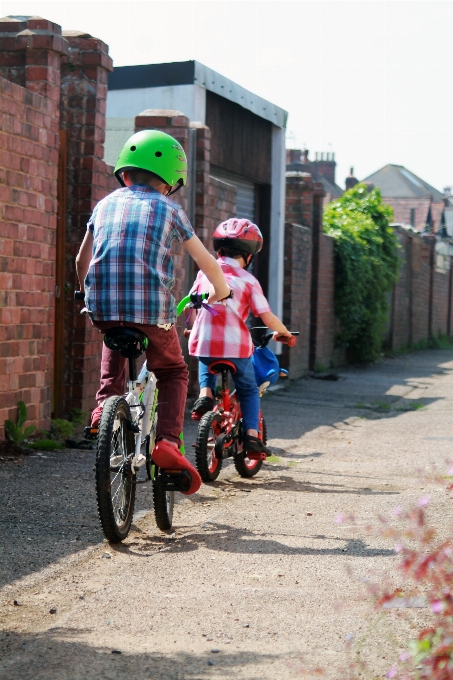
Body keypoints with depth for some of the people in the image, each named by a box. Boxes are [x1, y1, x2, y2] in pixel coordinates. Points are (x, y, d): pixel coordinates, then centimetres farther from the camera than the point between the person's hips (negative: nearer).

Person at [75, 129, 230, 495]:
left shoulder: (106, 204, 18)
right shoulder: (169, 209, 9)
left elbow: (82, 260, 25)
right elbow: (207, 262, 14)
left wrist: (91, 297, 43)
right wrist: (220, 291, 33)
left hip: (103, 305, 3)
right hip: (152, 308, -3)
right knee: (174, 373, 18)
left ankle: (105, 404, 20)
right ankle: (168, 440, -2)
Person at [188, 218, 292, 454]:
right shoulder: (247, 280, -1)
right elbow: (267, 317, -3)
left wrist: (194, 328, 35)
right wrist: (284, 332, 15)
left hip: (203, 342, 2)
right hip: (235, 345, -2)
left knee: (206, 372, 34)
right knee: (249, 390, 16)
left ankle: (205, 393, 5)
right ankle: (251, 434, 2)